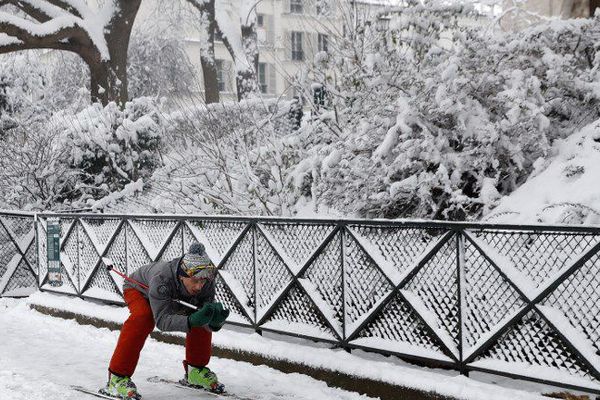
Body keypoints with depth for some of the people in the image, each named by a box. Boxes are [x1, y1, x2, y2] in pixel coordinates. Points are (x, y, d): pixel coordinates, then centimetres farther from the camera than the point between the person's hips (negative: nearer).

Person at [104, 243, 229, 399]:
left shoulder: (206, 282, -32)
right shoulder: (162, 279, -46)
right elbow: (162, 320, -49)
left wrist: (215, 321, -53)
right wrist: (191, 321, -65)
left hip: (175, 297, 5)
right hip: (139, 289, -5)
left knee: (202, 321, -12)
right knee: (143, 318, -35)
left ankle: (195, 370, 9)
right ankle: (117, 378, -27)